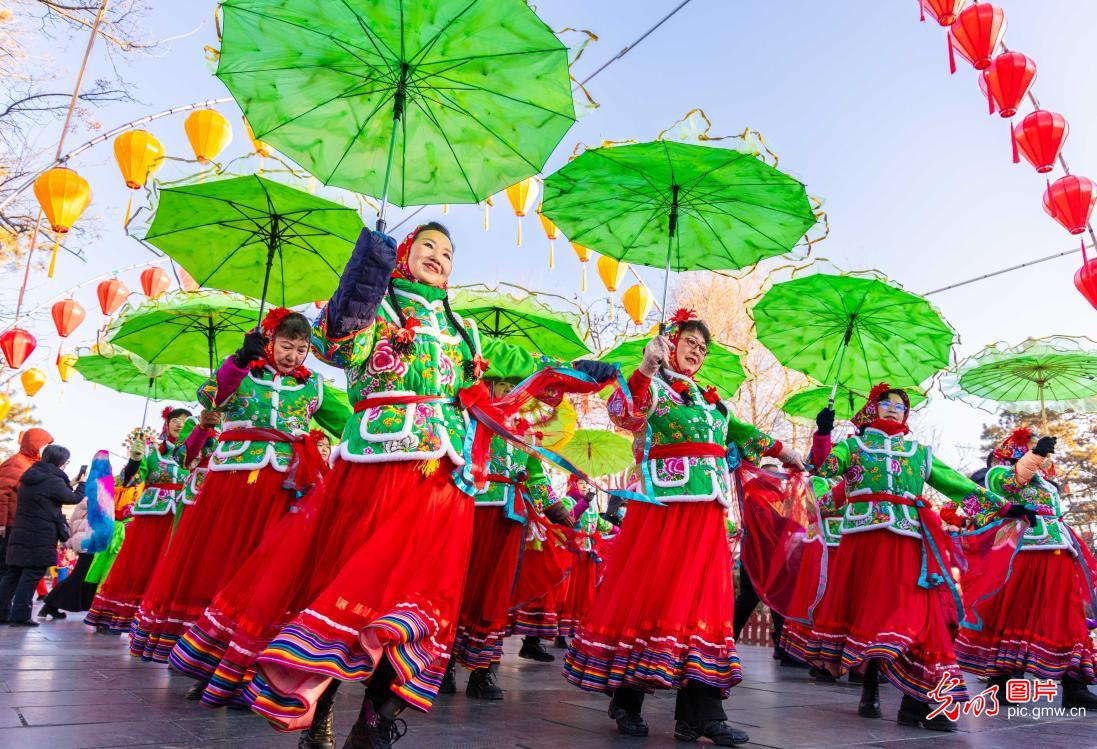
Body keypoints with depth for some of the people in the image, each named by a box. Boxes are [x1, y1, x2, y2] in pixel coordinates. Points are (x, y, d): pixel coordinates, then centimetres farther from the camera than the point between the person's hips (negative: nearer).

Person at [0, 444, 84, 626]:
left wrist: (69, 485, 21)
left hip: (20, 534, 9)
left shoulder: (30, 477, 13)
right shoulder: (54, 481, -13)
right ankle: (20, 615, -3)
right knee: (33, 574, -4)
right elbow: (74, 498, 0)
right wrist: (82, 484, 17)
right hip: (40, 537, -8)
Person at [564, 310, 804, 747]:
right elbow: (623, 414, -19)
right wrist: (646, 368, -30)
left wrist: (778, 450, 39)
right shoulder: (652, 385, 2)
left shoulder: (708, 397, 23)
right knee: (649, 593, -5)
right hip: (664, 502, -7)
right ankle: (626, 701, 10)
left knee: (704, 600, 2)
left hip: (707, 510, 7)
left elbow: (736, 431, 36)